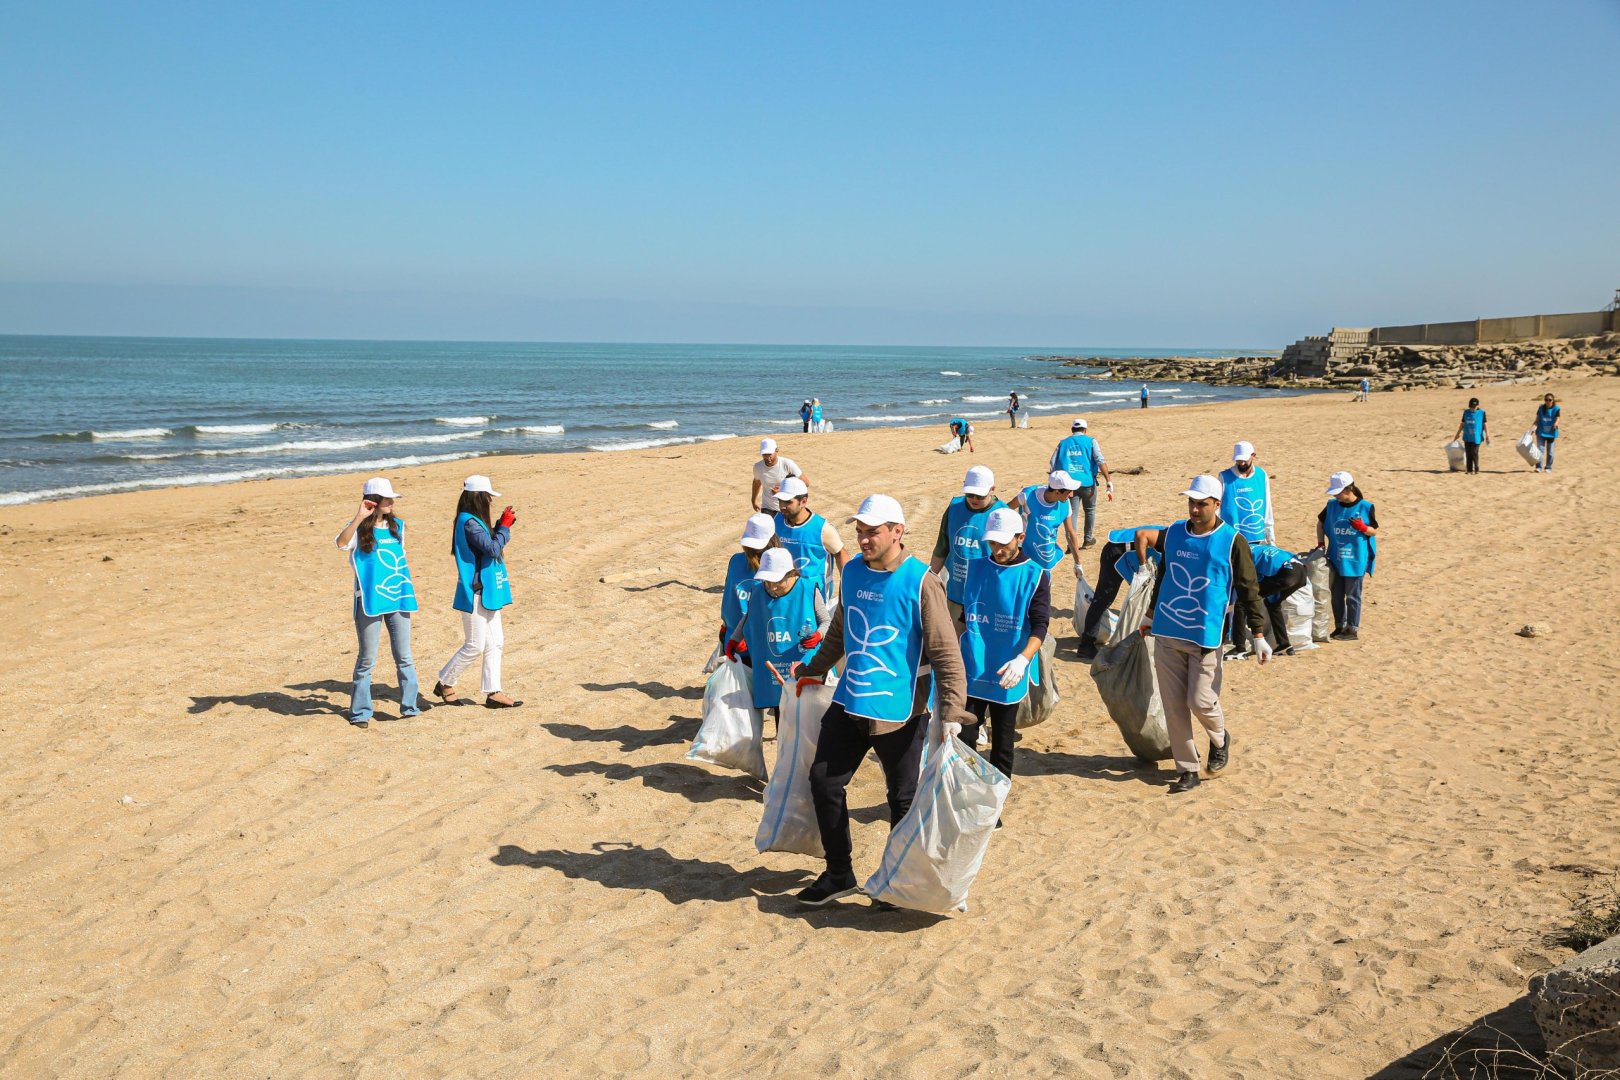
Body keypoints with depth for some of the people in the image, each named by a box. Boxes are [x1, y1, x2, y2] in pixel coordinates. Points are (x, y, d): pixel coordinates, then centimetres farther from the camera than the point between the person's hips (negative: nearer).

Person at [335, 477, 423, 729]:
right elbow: (341, 543, -27)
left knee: (404, 656, 7)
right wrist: (359, 517, -33)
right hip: (370, 601, -4)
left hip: (398, 599, 4)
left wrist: (408, 588, 16)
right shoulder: (359, 528, -5)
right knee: (367, 659, 3)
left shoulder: (397, 526, 10)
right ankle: (360, 712, 13)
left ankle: (410, 705, 15)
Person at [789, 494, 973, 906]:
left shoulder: (920, 583, -15)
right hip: (849, 703, 6)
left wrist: (951, 709, -22)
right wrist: (814, 669, 26)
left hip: (899, 712, -6)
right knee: (824, 781, 7)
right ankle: (838, 874, 23)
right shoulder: (853, 571, 4)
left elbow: (945, 652, -15)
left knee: (903, 798, 7)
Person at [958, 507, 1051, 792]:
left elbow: (1039, 627, -11)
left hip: (1007, 676, -2)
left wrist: (1022, 660, -27)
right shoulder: (976, 568, 5)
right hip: (972, 672, 2)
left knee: (1002, 744, 8)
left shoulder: (1035, 575, -5)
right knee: (964, 737, -2)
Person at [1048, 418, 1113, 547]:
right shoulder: (1090, 441, 4)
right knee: (1090, 510, 19)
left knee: (1072, 513, 4)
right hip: (1087, 482, -1)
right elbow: (1101, 461, -9)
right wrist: (1109, 481, -15)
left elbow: (1052, 465, 6)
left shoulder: (1063, 443, 12)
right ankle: (1088, 540, 27)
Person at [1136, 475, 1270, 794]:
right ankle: (1187, 770, 16)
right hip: (1167, 635, 4)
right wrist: (1152, 617, 27)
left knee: (1200, 701, -5)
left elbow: (1249, 591, -4)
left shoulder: (1232, 542, -7)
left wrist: (1259, 636, -6)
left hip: (1206, 636, -4)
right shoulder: (1173, 533, 6)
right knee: (1174, 706, 4)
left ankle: (1220, 740, 29)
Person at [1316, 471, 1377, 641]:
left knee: (1352, 596, 3)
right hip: (1336, 558, 4)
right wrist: (1321, 543, 7)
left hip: (1356, 560, -4)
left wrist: (1362, 527, -23)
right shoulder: (1332, 505, 2)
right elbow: (1320, 522, 16)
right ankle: (1339, 626, 24)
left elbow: (1374, 531, -3)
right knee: (1336, 595, 11)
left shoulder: (1365, 507, -9)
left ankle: (1352, 629, 12)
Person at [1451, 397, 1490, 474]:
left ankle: (1476, 469, 4)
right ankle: (1469, 469, 14)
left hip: (1476, 437, -4)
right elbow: (1462, 423, 17)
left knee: (1474, 453, -8)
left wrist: (1487, 435, -8)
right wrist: (1457, 434, 20)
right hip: (1467, 437, 4)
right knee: (1468, 453, 5)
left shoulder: (1481, 412, -2)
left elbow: (1485, 424, -2)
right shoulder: (1466, 412, 8)